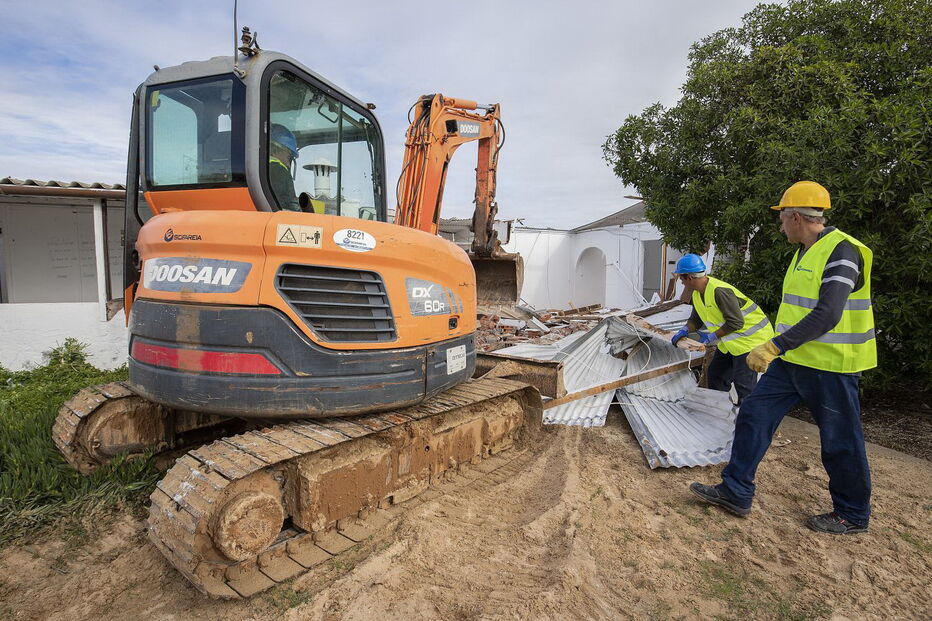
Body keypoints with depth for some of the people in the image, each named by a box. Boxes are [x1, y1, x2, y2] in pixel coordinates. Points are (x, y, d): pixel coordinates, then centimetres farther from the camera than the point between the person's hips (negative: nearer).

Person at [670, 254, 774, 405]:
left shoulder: (719, 291, -30)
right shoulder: (697, 293, 1)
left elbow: (736, 323, -29)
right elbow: (696, 319, 10)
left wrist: (712, 337, -21)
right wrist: (685, 330, -10)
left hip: (750, 338, -10)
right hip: (731, 341, 10)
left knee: (744, 383, -6)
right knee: (716, 373, 16)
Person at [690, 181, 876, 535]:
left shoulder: (841, 251, -17)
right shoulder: (805, 252, 12)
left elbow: (826, 316, -27)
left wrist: (774, 346, -30)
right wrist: (778, 348, 23)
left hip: (830, 366, -9)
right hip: (793, 360, 9)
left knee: (840, 442, 7)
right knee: (753, 415, 5)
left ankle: (853, 515, 29)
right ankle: (735, 492, 13)